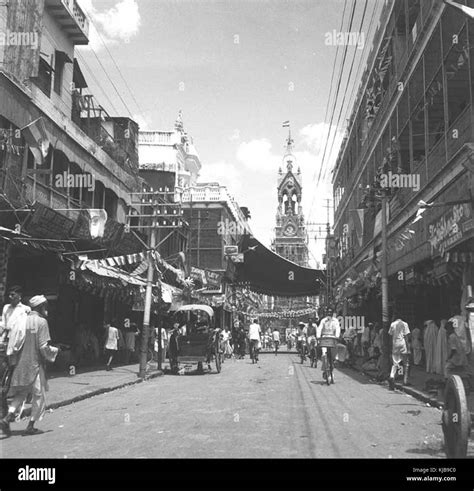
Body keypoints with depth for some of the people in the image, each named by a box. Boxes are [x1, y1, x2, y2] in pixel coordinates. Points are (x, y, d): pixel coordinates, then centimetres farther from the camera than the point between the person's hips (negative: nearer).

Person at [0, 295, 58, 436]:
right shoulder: (41, 322, -12)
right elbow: (43, 347, -16)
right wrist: (54, 350, 2)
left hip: (20, 364, 5)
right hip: (35, 364, -5)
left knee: (21, 393, 18)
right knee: (39, 396, 9)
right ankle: (31, 426, 10)